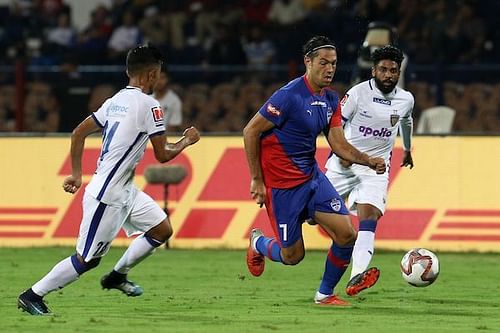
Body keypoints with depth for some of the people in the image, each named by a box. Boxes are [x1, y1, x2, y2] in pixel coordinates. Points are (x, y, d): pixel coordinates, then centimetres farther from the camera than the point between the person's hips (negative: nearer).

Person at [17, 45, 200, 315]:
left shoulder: (115, 101, 10)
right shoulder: (148, 105, -16)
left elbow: (78, 134, 13)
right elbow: (163, 155, -12)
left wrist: (76, 174, 19)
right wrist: (186, 142, 7)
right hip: (108, 195, -9)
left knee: (162, 229, 14)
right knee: (87, 259, -2)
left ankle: (117, 276, 24)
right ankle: (32, 296, 5)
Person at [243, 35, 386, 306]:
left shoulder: (331, 100, 4)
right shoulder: (290, 96, -20)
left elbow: (339, 145, 3)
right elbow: (250, 131, -16)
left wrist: (369, 161, -15)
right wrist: (256, 180, -15)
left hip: (312, 177, 7)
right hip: (282, 184, -7)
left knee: (347, 235, -7)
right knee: (293, 255, 1)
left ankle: (325, 294, 12)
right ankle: (257, 243, 35)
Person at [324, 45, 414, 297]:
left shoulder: (405, 99, 2)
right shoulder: (358, 93, -10)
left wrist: (407, 150, 41)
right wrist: (340, 151, -20)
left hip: (376, 169, 2)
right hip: (344, 163, -1)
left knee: (369, 215, -21)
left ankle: (357, 277, -37)